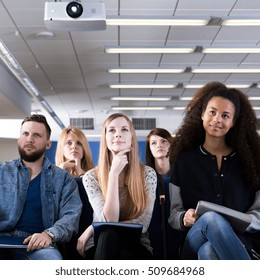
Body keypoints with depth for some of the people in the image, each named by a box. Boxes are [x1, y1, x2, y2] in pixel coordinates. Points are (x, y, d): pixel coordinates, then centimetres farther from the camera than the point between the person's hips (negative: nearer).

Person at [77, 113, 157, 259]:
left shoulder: (147, 173, 0)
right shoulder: (91, 177, -1)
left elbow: (142, 224, -8)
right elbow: (109, 221, -15)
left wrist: (93, 228, -14)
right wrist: (114, 174, -21)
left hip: (136, 248, 0)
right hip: (99, 246, 0)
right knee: (108, 235, -37)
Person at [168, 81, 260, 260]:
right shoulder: (184, 160, 13)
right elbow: (173, 214, 12)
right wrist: (184, 219, -12)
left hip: (242, 240, 0)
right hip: (196, 241, 0)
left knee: (209, 252, -38)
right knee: (211, 219, -37)